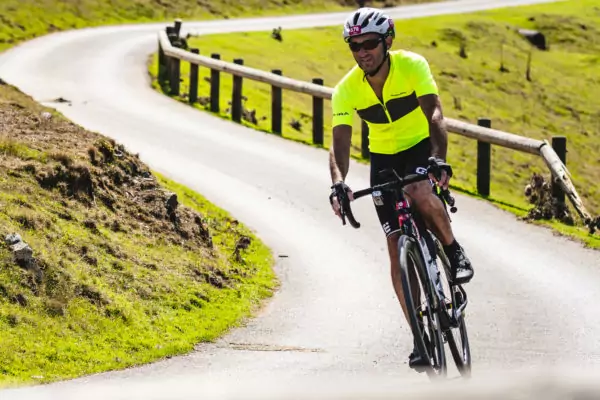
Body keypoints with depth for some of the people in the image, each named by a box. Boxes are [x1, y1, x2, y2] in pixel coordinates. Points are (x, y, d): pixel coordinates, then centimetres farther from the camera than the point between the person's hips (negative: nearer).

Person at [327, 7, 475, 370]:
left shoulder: (412, 66, -23)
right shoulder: (346, 90, -17)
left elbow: (434, 113, -34)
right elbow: (340, 144, -23)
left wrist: (440, 159, -51)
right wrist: (338, 182, -44)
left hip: (422, 147, -3)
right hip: (384, 159, 3)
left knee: (420, 194, -37)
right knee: (398, 247, -5)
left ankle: (454, 251, -8)